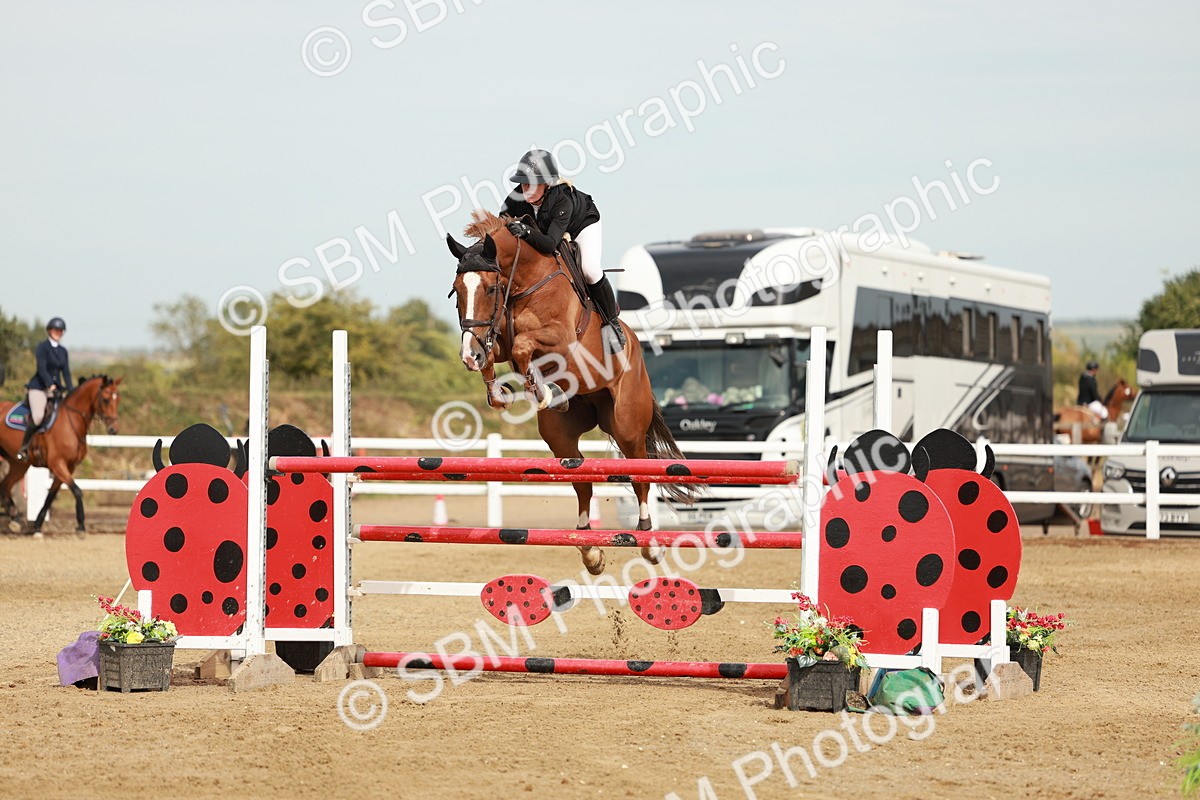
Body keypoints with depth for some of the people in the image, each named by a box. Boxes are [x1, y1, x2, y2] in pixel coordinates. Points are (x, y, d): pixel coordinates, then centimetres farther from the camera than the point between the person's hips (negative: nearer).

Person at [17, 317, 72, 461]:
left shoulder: (63, 351, 14)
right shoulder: (42, 347, -4)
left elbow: (66, 373, 10)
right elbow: (41, 368, -15)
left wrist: (70, 391, -2)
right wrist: (50, 385, -25)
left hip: (56, 388, 7)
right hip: (39, 387, -7)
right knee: (38, 417, -26)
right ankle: (24, 447, -11)